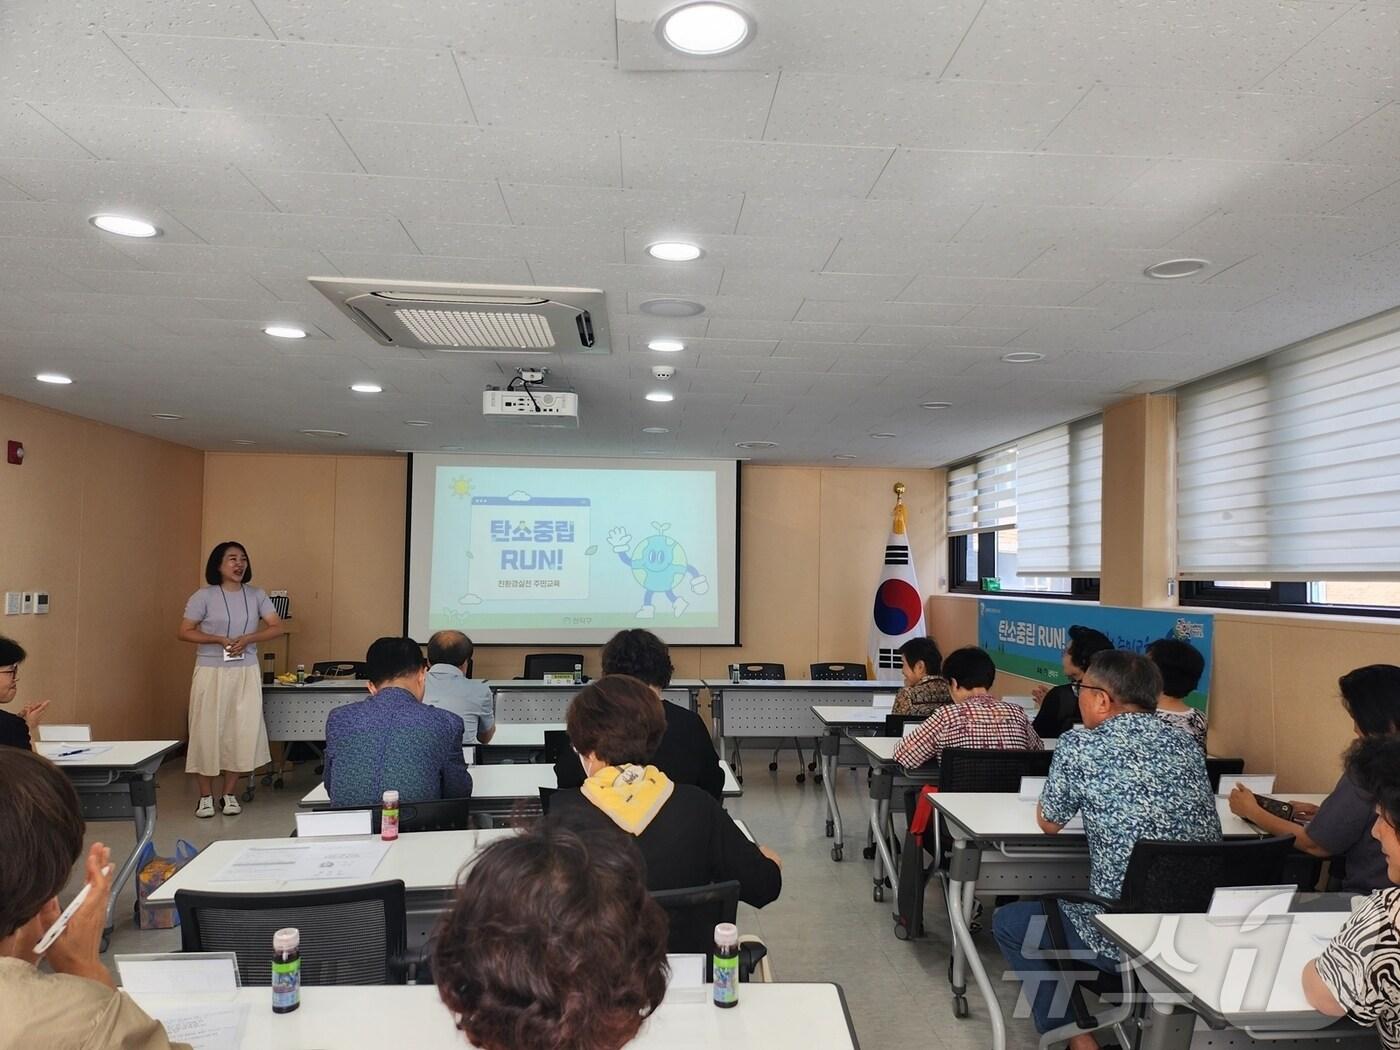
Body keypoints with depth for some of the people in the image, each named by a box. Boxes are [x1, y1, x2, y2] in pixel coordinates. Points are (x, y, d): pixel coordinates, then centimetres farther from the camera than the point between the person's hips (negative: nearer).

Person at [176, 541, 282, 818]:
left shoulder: (256, 596, 5)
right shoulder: (204, 596, -3)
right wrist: (220, 640, -15)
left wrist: (248, 639, -14)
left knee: (242, 731, 2)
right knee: (207, 731, 0)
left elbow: (276, 627, 2)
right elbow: (184, 632, -4)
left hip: (246, 673, 3)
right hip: (211, 671, -2)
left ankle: (229, 794, 15)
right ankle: (205, 796, 12)